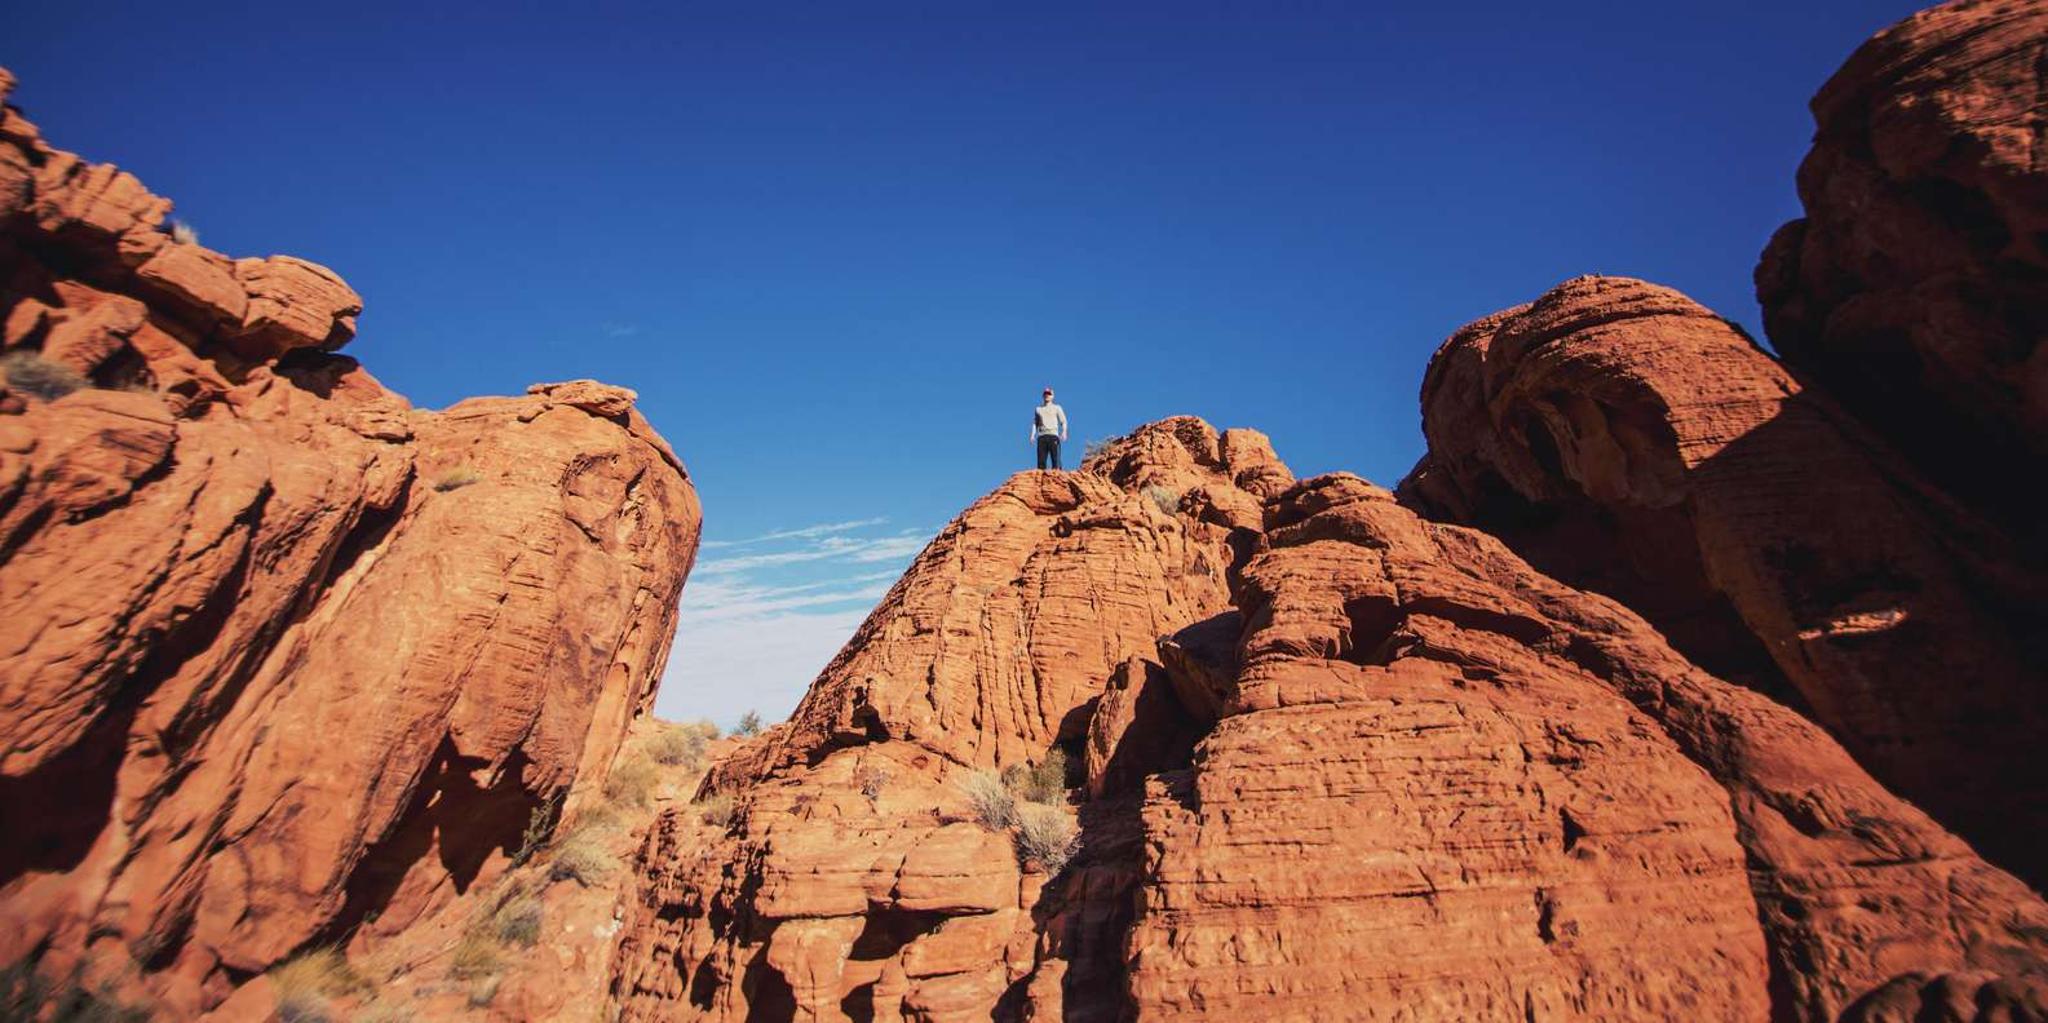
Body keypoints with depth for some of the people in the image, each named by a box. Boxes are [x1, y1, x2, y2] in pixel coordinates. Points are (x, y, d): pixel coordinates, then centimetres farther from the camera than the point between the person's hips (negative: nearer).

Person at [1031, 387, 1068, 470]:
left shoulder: (1057, 408, 16)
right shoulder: (1038, 409, 23)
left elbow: (1063, 421, 8)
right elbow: (1035, 423, 20)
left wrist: (1064, 432, -10)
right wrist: (1033, 434, 5)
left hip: (1053, 435, -2)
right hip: (1041, 436, 2)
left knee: (1056, 458, -13)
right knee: (1041, 459, -5)